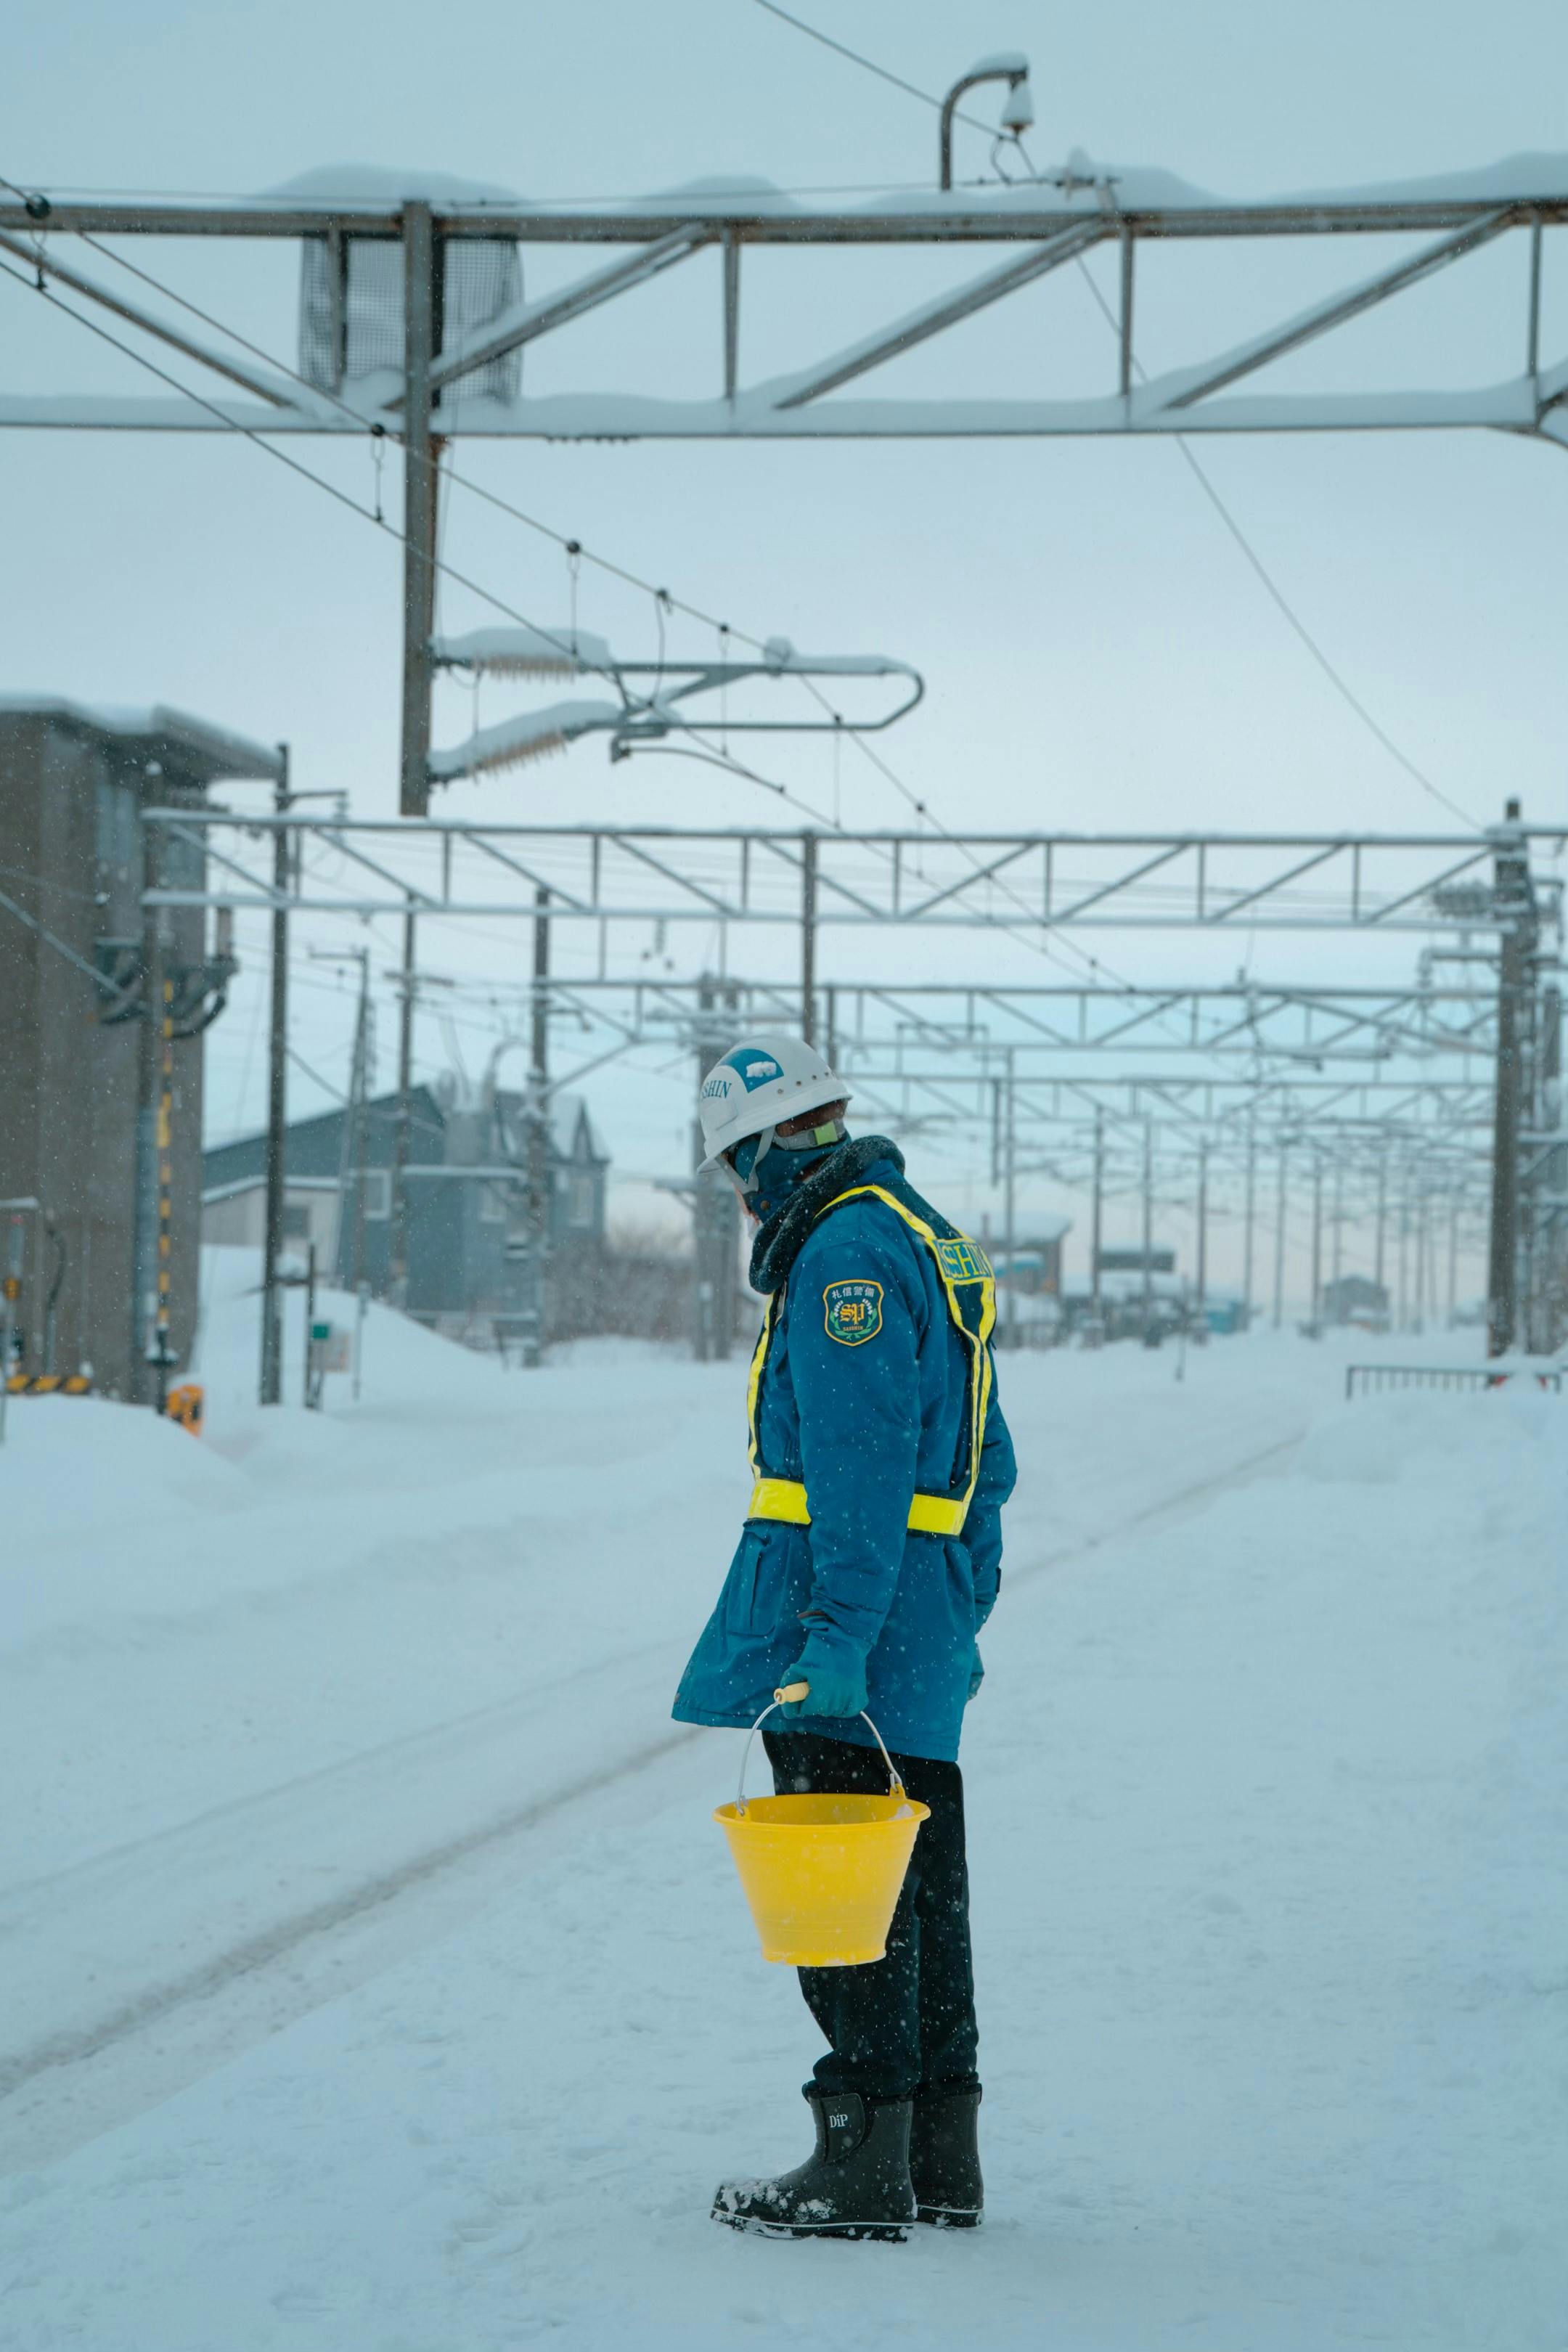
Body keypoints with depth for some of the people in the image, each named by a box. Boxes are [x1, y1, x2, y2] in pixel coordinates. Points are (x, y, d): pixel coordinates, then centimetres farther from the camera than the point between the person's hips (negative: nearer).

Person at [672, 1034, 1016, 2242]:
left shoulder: (848, 1252, -14)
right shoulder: (932, 1241, 18)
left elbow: (859, 1474, -22)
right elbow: (983, 1460, 22)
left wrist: (832, 1641, -25)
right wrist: (958, 1622, 26)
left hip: (842, 1594, -10)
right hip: (926, 1616, 10)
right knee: (917, 1883, 13)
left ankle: (864, 2164, -2)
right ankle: (942, 2153, 18)